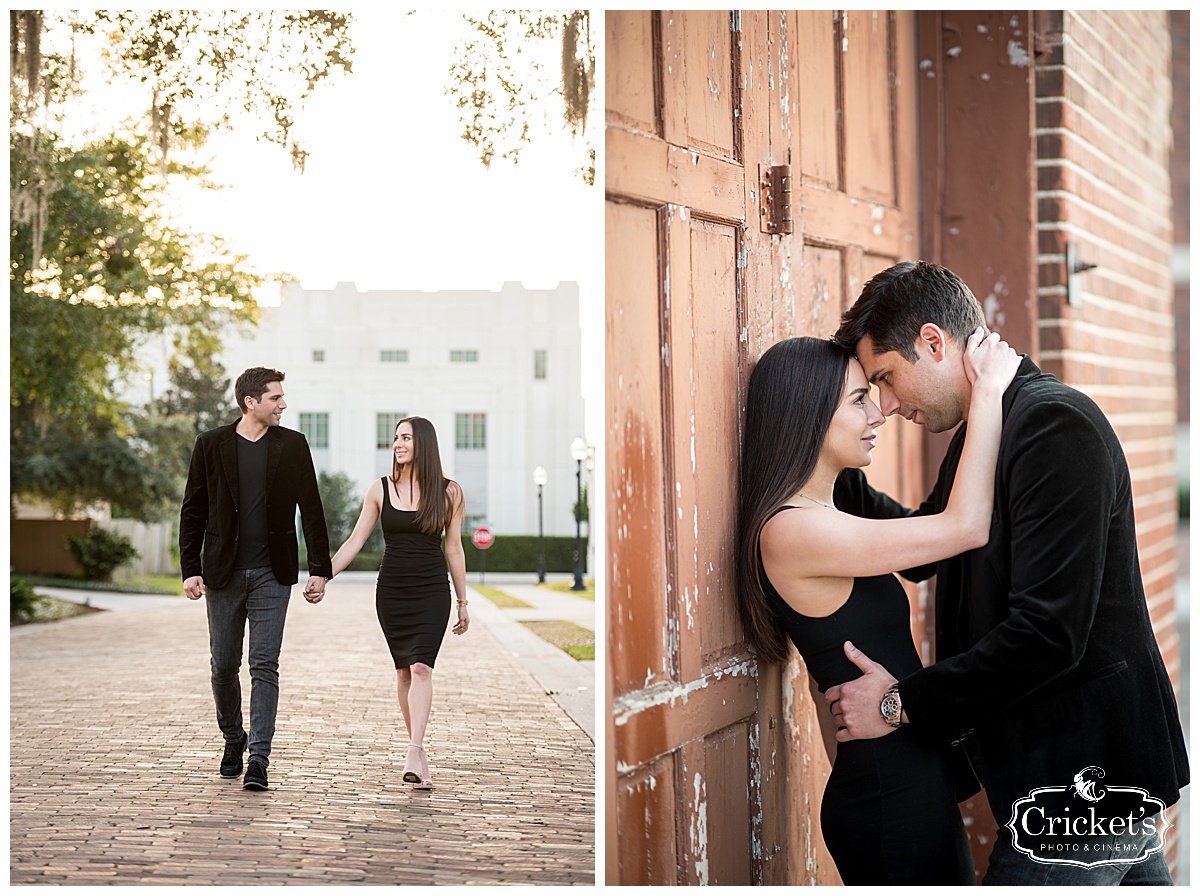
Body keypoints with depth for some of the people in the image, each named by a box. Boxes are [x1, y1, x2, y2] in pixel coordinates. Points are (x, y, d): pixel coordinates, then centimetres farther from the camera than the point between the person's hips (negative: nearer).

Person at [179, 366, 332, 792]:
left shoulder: (293, 445, 3)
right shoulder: (211, 444, 1)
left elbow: (311, 510, 4)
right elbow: (193, 512, 4)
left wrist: (319, 569, 0)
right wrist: (190, 569, -3)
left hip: (272, 573, -1)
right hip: (223, 573, 1)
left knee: (264, 665, -6)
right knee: (224, 665, 9)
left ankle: (259, 757, -6)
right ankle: (233, 739, 30)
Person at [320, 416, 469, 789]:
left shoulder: (449, 492, 1)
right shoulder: (380, 490, 2)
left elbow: (454, 550, 6)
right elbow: (355, 541, 5)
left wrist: (462, 602, 9)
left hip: (432, 592, -2)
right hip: (392, 591, 2)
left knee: (421, 667, -16)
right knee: (404, 670, 5)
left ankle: (413, 754, -23)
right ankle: (418, 749, 15)